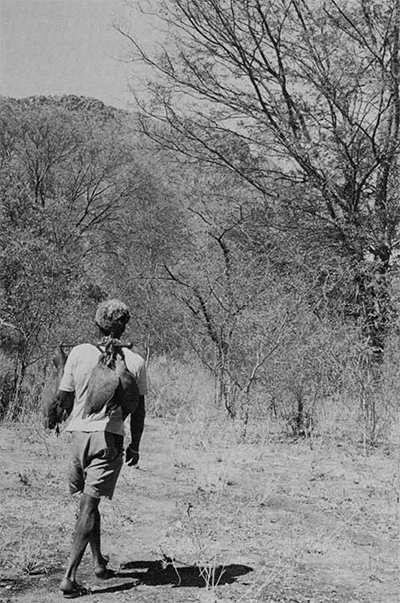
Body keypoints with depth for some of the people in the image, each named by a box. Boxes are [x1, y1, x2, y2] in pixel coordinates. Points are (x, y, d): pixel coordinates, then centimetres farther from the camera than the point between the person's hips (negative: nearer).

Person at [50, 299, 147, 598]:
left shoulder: (79, 353, -3)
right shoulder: (135, 361, -3)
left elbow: (64, 399, 2)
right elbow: (138, 409, 3)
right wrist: (135, 446, 15)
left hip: (79, 433, 2)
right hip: (110, 438, -2)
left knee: (89, 503, 20)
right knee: (89, 506, -1)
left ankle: (99, 562, 34)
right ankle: (69, 576, -5)